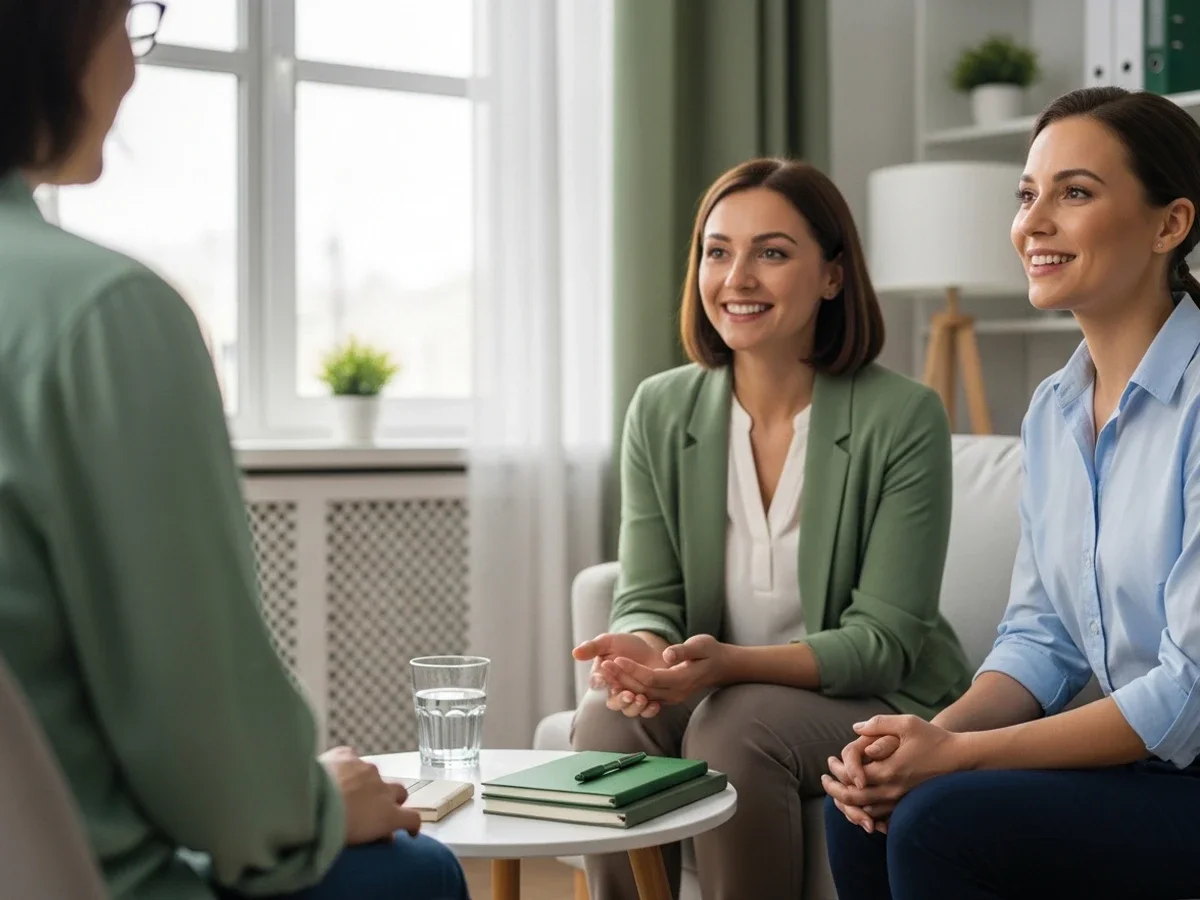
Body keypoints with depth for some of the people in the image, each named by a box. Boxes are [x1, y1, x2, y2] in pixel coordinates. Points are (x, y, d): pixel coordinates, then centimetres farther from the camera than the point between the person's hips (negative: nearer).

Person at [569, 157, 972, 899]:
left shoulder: (904, 419, -14)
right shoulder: (661, 412, -1)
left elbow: (884, 640, -14)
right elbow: (650, 600, 0)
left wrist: (731, 664, -30)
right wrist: (642, 647, -26)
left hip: (878, 701, -3)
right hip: (717, 692, 4)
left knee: (734, 726, -32)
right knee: (608, 718, -26)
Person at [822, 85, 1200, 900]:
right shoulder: (1053, 411, 8)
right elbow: (1042, 636, 10)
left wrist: (961, 754, -20)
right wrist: (937, 734, -10)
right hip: (1131, 761, 7)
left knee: (940, 822, -23)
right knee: (863, 805, -11)